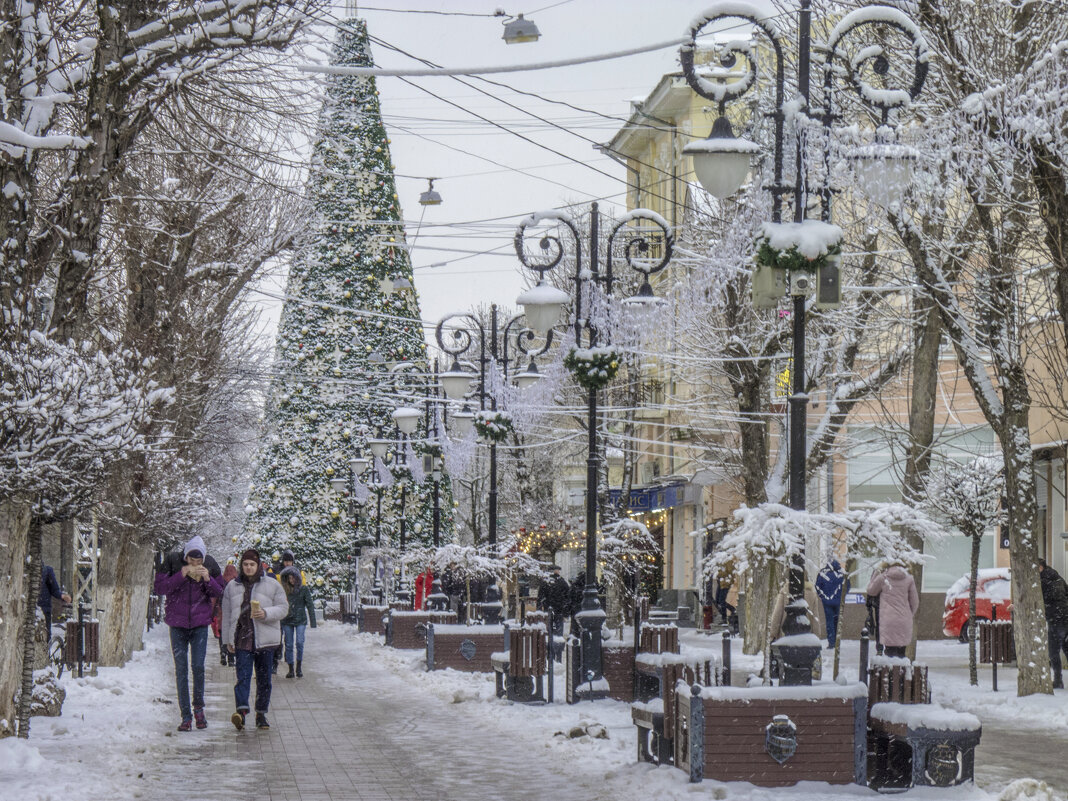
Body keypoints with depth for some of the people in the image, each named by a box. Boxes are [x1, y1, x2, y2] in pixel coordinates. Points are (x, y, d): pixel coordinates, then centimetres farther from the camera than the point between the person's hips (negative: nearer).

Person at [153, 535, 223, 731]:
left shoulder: (210, 568, 0)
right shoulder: (172, 564, -5)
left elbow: (218, 594, 0)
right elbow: (160, 588, -14)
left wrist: (208, 579, -18)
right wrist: (182, 575, -24)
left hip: (200, 624, 0)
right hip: (178, 624, 0)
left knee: (198, 666, -10)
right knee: (181, 669, 1)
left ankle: (199, 708, 12)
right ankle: (186, 715, 6)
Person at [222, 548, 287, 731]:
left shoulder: (272, 585, 6)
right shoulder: (232, 587, 12)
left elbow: (283, 608, 3)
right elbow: (227, 615, 15)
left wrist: (266, 613, -16)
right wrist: (228, 640, 11)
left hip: (265, 640, 0)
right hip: (242, 639, 0)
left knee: (264, 679, 5)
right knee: (243, 676, -14)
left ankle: (261, 714, 14)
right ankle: (241, 711, -27)